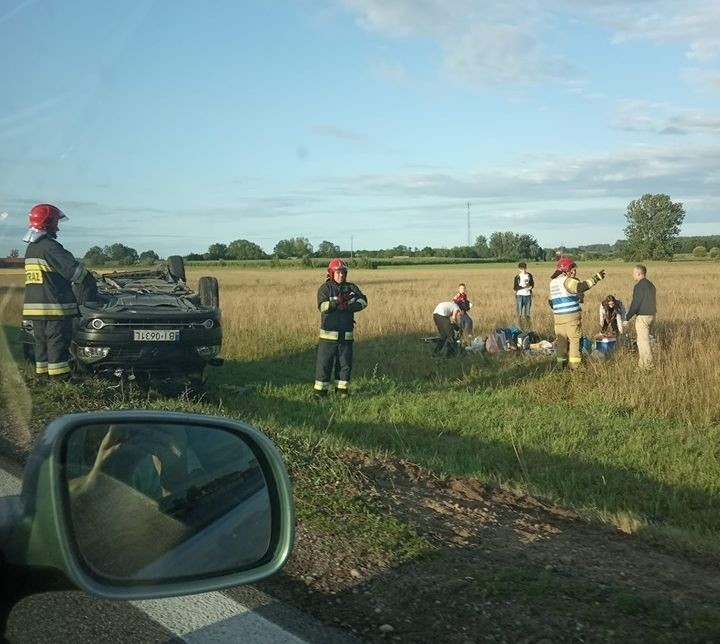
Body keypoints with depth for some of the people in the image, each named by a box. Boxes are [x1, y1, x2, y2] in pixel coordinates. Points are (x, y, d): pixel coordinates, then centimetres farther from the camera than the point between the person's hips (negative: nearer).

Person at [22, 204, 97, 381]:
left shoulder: (31, 248, 16)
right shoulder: (50, 247, -14)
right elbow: (72, 269, -18)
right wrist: (90, 287, -6)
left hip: (35, 305, 9)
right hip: (55, 306, -9)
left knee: (42, 341, 15)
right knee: (58, 342, -5)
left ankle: (42, 373, 20)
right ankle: (59, 377, -3)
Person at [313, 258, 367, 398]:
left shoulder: (351, 287, 8)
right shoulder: (325, 288, -1)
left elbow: (363, 301, -6)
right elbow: (323, 306, -17)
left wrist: (348, 306, -20)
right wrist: (337, 301, -31)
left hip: (346, 335, 3)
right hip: (329, 334, -3)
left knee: (345, 363, 8)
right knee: (324, 362, -3)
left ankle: (342, 389, 19)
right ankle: (320, 390, 3)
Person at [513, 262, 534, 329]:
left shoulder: (529, 275, 7)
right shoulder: (517, 277, -2)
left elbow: (532, 284, 13)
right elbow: (515, 287, -7)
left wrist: (529, 287, -10)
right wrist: (524, 287, -18)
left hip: (528, 296, 2)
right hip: (519, 295, -2)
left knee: (527, 314, 6)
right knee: (519, 314, -5)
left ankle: (527, 328, 14)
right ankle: (520, 328, 1)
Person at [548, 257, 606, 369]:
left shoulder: (553, 282, 14)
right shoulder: (567, 280, -11)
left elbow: (551, 301, 21)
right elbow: (580, 287, -30)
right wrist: (596, 278, -29)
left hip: (558, 317, 7)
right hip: (572, 317, -7)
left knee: (561, 341, 12)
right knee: (575, 340, 2)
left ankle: (561, 364, 13)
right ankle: (574, 365, 3)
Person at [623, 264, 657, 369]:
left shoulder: (639, 286, -15)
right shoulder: (650, 285, 13)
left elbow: (635, 304, -17)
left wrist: (627, 318, -11)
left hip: (642, 316, -9)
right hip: (651, 315, 9)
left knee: (643, 341, -4)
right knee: (644, 340, 18)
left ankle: (647, 365, -2)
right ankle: (643, 362, 24)